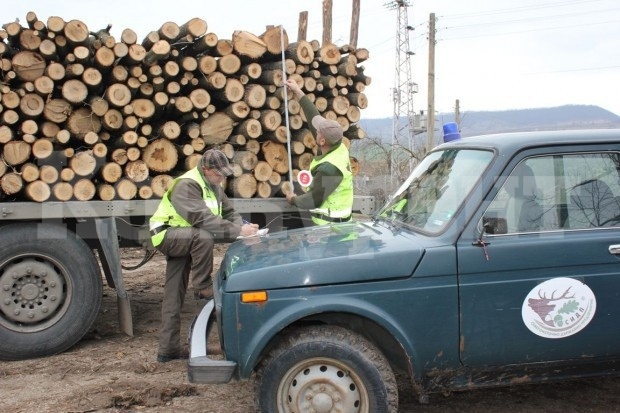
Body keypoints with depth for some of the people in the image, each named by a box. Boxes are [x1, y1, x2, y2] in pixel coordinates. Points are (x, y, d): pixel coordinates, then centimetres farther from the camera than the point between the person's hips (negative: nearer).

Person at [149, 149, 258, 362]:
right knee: (204, 237, -36)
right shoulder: (187, 185, -24)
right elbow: (203, 218, -35)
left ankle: (168, 349, 9)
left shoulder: (213, 186, 5)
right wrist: (237, 231, -37)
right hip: (167, 235, -8)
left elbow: (229, 212, 3)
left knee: (174, 295, 6)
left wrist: (242, 227, -18)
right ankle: (202, 287, -21)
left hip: (182, 239, 8)